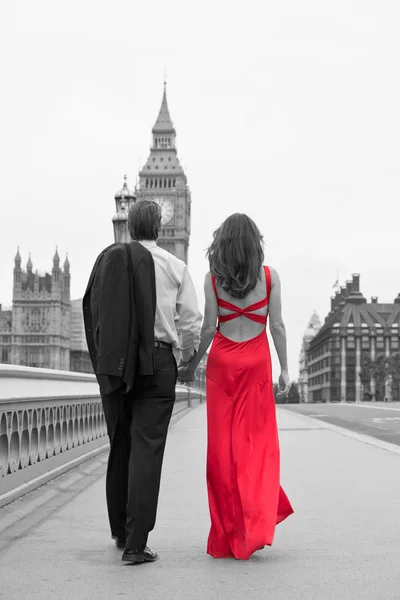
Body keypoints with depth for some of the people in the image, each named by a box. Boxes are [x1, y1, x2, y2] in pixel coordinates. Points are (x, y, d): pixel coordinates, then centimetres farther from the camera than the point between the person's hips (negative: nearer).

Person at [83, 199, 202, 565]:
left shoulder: (107, 261, 5)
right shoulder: (174, 266, 0)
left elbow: (93, 315, 3)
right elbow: (191, 322, 0)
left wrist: (105, 360, 14)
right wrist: (188, 355, 18)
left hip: (111, 365, 3)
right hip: (157, 362, -3)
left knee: (119, 448, 16)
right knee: (146, 450, -4)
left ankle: (120, 532, 28)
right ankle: (136, 543, -8)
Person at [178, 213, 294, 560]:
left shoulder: (213, 278, -3)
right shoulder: (269, 276, -1)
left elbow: (208, 327, -4)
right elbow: (277, 326, -3)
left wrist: (192, 366, 6)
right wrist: (285, 369, 3)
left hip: (222, 361, 0)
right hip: (257, 362, 0)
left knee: (222, 444, 6)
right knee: (256, 441, 7)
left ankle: (227, 534, 10)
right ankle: (255, 525, -2)